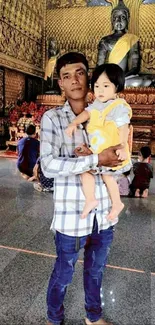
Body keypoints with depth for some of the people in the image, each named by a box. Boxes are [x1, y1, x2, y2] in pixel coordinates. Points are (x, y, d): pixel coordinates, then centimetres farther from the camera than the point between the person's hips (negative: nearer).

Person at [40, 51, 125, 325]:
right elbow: (48, 166, -21)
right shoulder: (52, 118, -8)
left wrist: (92, 157, -16)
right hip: (71, 214, -4)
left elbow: (123, 162, 2)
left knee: (96, 270, 24)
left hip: (103, 213, 4)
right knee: (63, 275, 17)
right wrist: (96, 160, -23)